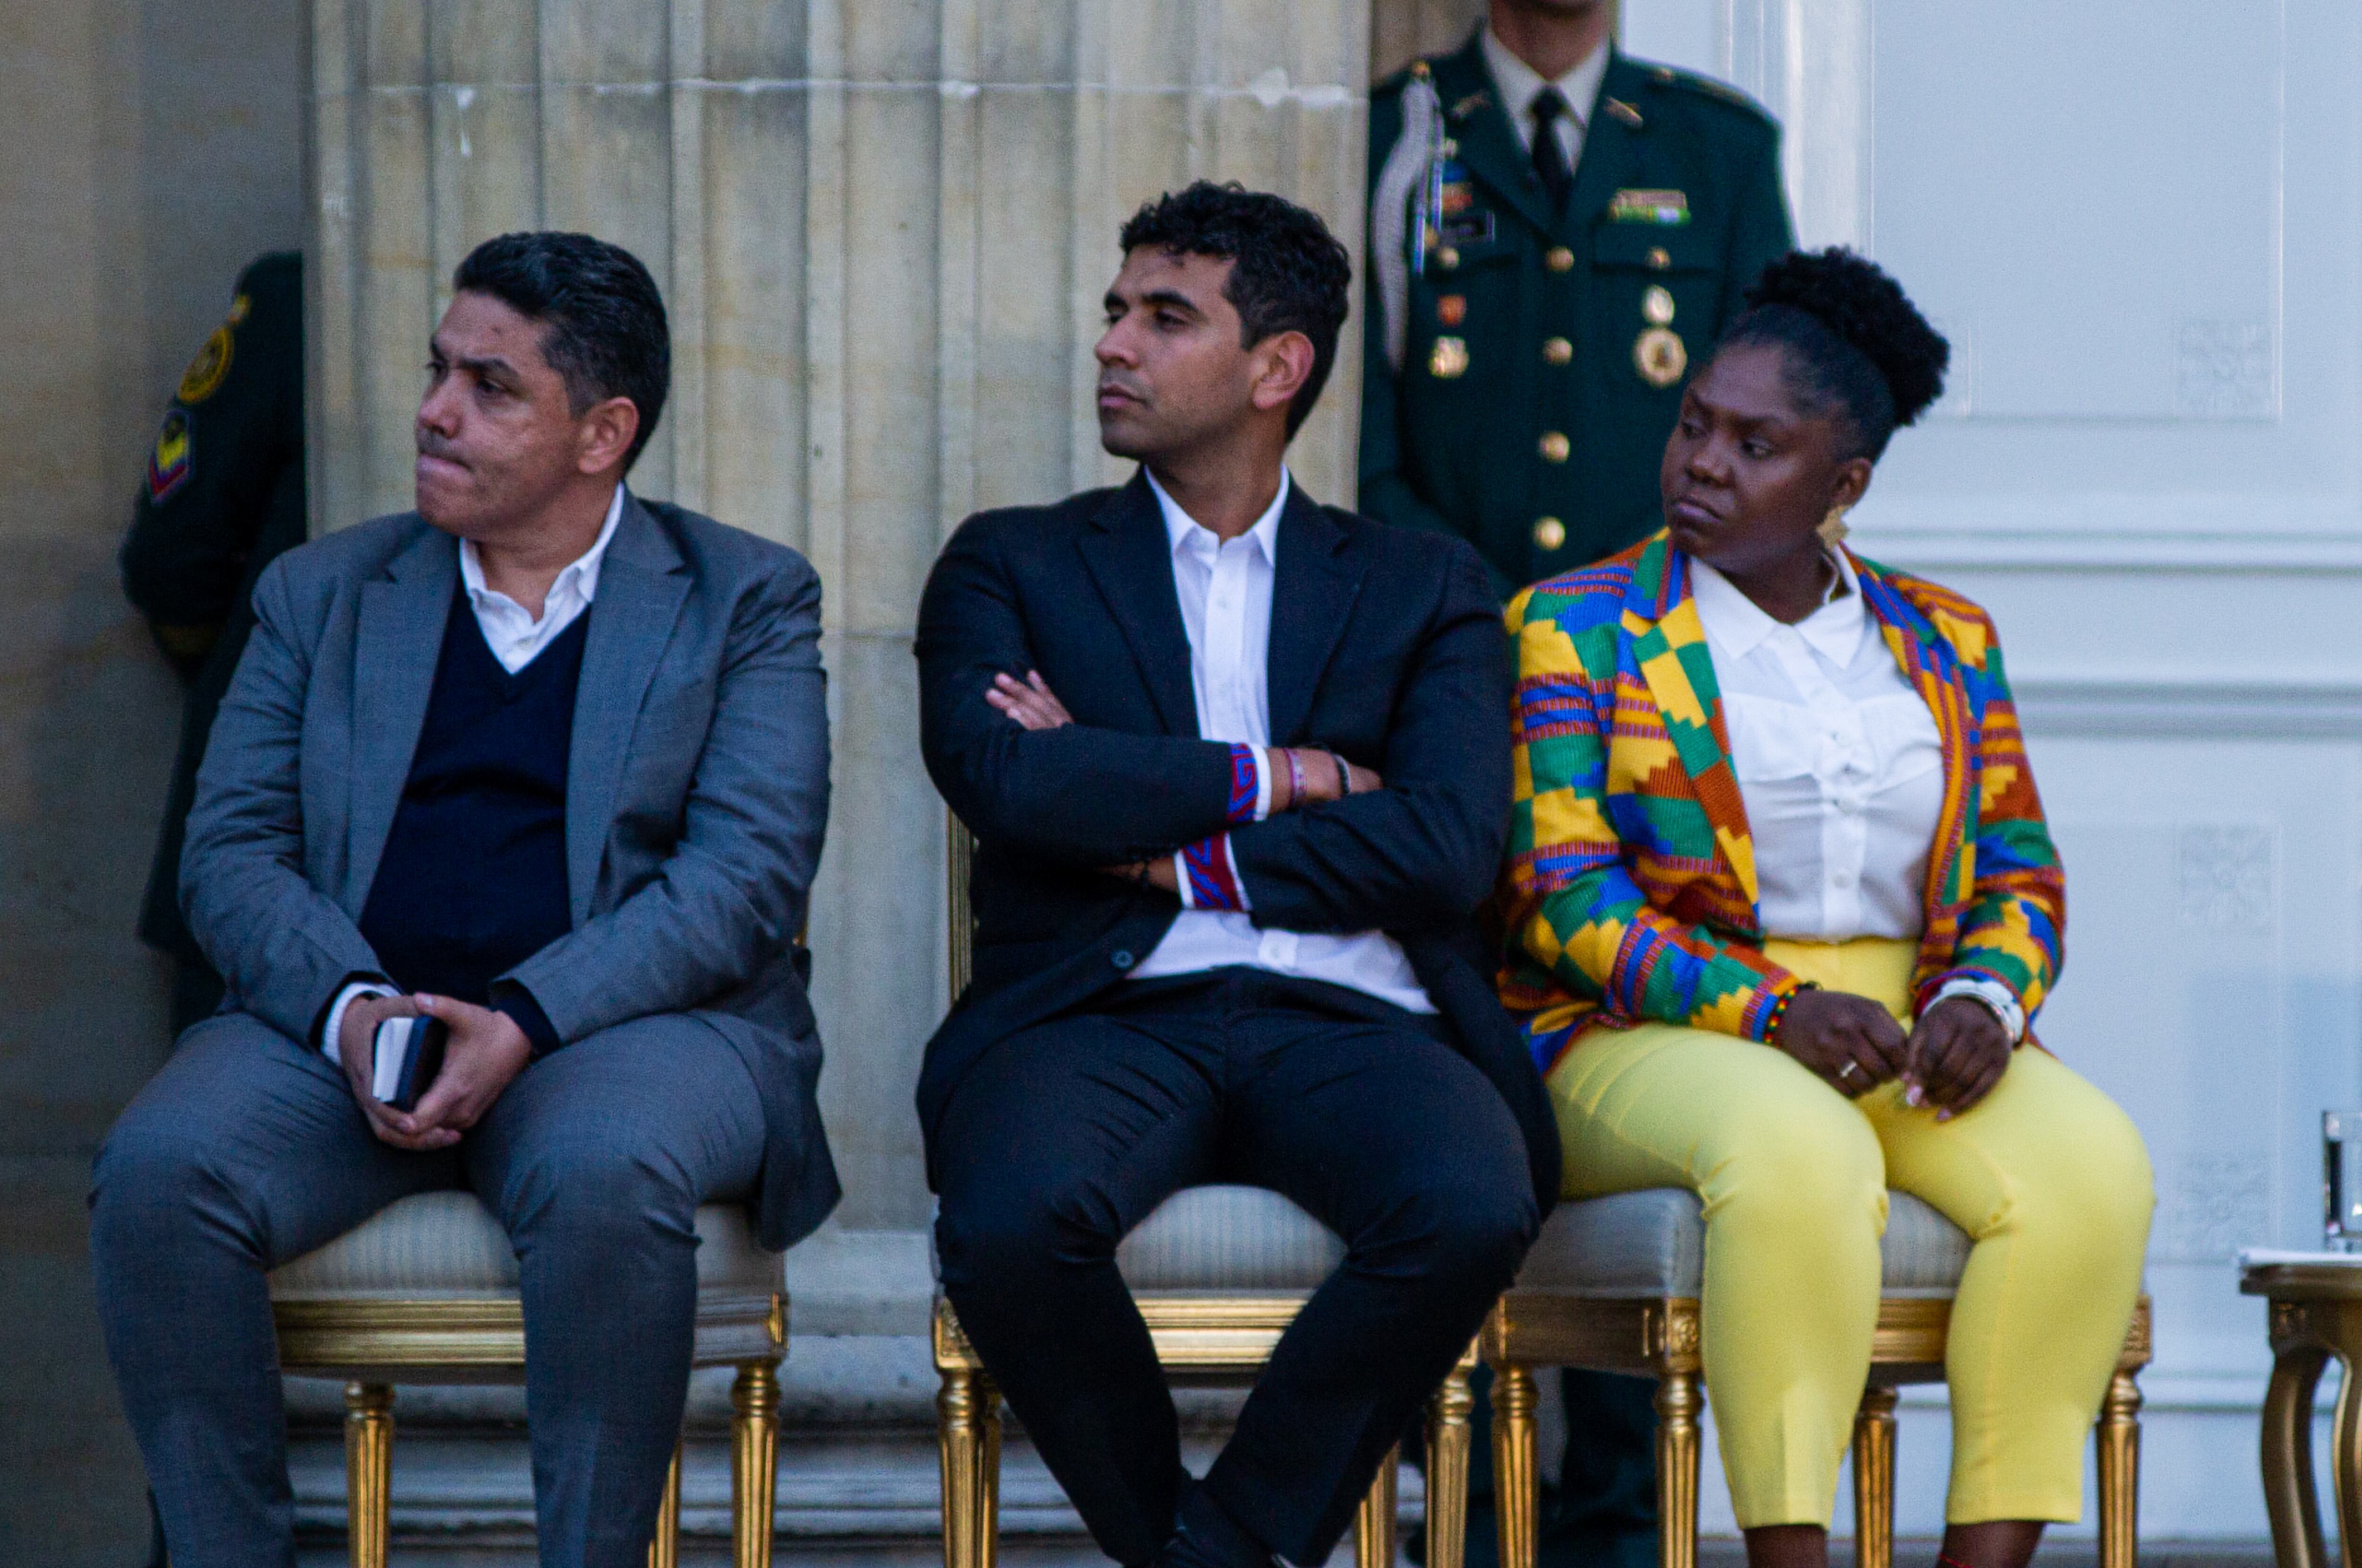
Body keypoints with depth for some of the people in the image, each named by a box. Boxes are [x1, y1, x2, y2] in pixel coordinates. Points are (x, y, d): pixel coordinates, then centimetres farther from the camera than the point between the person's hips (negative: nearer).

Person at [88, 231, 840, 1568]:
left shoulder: (746, 602, 8)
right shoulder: (322, 594, 17)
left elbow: (748, 871, -5)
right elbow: (231, 854, 8)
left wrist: (522, 1022, -19)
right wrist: (350, 1009, -14)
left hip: (634, 1019, -3)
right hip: (342, 1023, 3)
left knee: (606, 1179, -38)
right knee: (158, 1173, -27)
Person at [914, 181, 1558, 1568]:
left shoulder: (1423, 587, 18)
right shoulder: (1012, 566, 18)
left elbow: (1450, 850, 1)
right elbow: (1007, 779, -3)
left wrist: (1170, 848, -3)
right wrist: (1278, 777, 0)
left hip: (1345, 1021, 1)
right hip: (1105, 1012, 0)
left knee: (1474, 1208, -34)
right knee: (1013, 1221, -36)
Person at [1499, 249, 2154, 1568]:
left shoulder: (1945, 643, 16)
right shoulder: (1575, 628, 4)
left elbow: (2020, 876, 14)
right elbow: (1562, 890, -6)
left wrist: (1983, 997, -10)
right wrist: (1769, 1013, -20)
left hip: (1912, 1031, 4)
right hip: (1647, 1042, -4)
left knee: (2092, 1162, -27)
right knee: (1798, 1150, -38)